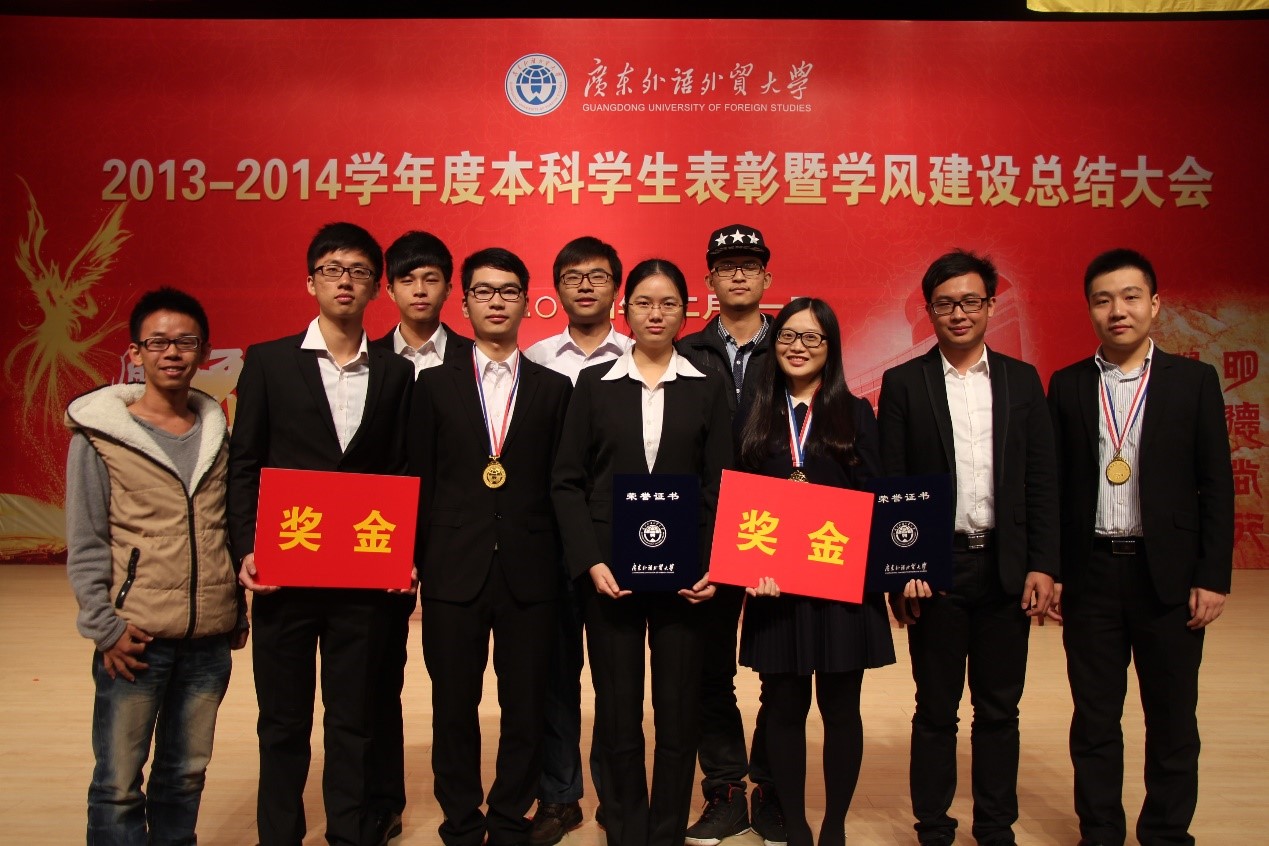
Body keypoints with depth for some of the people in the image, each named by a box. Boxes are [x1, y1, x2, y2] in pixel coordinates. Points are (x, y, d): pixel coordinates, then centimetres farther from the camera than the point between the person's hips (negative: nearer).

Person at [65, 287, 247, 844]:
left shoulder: (216, 431, 8)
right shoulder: (100, 433, -3)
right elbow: (85, 544, -3)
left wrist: (237, 610, 11)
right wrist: (105, 628, -8)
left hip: (210, 638, 4)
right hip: (135, 638, -3)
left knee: (187, 774, 13)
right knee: (118, 783, 3)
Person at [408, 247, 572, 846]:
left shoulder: (554, 389, 7)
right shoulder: (435, 385, 8)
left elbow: (562, 483, 5)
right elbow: (419, 479, 5)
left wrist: (561, 560, -2)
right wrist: (419, 556, 0)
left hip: (529, 572, 0)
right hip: (454, 570, 0)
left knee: (525, 708, 8)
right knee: (453, 707, 9)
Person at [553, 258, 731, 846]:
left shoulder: (707, 389, 7)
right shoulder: (595, 384, 5)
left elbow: (721, 485, 3)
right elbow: (567, 482, 3)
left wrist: (711, 567, -9)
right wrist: (591, 562, -7)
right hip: (611, 570, 0)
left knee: (680, 714, 5)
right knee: (617, 715, 5)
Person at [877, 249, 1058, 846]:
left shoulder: (1022, 380, 6)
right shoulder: (903, 384, 0)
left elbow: (1042, 480, 5)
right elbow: (889, 487, -2)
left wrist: (1043, 565, -2)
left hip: (1005, 570, 2)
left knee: (999, 710, 12)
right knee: (936, 711, 9)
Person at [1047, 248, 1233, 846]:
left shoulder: (1194, 381, 1)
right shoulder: (1067, 386, 4)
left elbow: (1216, 486, 0)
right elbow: (1052, 484, 3)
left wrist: (1213, 577, -5)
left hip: (1169, 576, -1)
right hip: (1091, 573, 1)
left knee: (1172, 719, 10)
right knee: (1094, 719, 11)